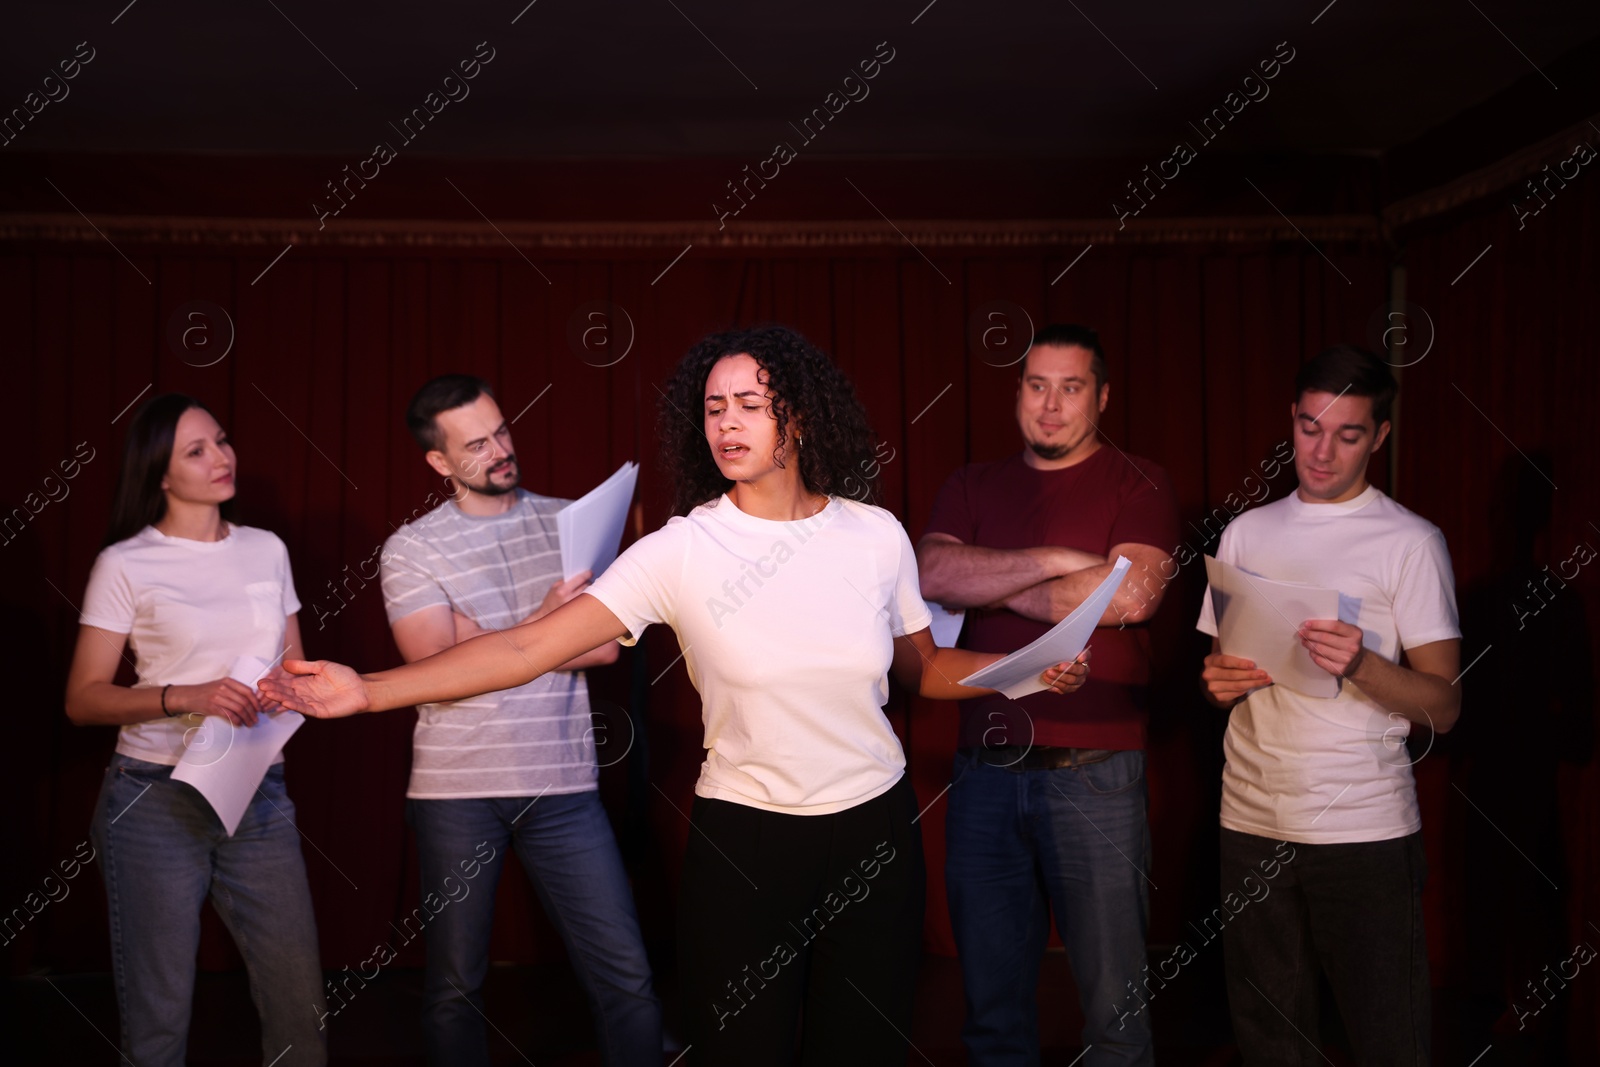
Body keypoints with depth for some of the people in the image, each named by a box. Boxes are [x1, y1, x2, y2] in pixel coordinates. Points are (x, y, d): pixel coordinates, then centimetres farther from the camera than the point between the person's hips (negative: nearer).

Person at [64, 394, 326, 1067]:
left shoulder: (266, 550, 10)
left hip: (259, 799, 4)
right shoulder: (125, 564, -2)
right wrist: (185, 697, -19)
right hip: (157, 802, -3)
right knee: (159, 1013, 3)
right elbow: (83, 699, -4)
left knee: (299, 1002, 1)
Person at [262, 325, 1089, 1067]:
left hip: (875, 827, 2)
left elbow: (921, 667, 12)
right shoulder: (680, 552, -11)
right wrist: (368, 690, -25)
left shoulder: (875, 535, -2)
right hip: (743, 840, -2)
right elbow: (528, 647, -16)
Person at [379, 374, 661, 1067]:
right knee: (455, 985, 11)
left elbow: (606, 645, -3)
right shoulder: (411, 549, 0)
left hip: (563, 785, 1)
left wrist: (484, 641, -10)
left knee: (626, 978, -1)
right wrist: (540, 622, -19)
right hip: (457, 789, -1)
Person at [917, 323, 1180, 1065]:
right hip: (983, 770, 4)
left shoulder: (1138, 486, 0)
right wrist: (1060, 560, -13)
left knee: (1114, 1004, 4)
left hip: (1092, 773, -3)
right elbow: (932, 573, -6)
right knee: (992, 1004, 14)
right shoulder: (973, 487, 12)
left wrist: (993, 585, -7)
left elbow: (1129, 594, -17)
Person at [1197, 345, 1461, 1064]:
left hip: (1364, 829, -4)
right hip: (1252, 821, 4)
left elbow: (1443, 707, -6)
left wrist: (1360, 665, -25)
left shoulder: (1410, 541, -2)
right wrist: (1218, 682, -4)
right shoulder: (1247, 533, 11)